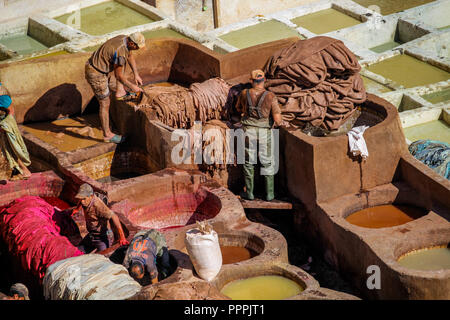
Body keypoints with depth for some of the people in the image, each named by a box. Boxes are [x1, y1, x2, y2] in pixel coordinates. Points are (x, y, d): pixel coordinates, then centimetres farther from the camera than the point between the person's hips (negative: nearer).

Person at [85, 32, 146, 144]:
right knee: (105, 103, 3)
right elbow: (118, 75, -19)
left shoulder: (124, 38, -2)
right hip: (96, 74, -9)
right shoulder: (120, 53, -30)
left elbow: (130, 56, 17)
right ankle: (107, 134, 16)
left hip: (95, 64, 9)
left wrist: (136, 75, 13)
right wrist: (132, 86, -7)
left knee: (122, 60, 22)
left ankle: (120, 92, 24)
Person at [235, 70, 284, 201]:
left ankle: (249, 193, 19)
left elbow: (238, 108, 13)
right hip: (265, 133, -1)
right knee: (267, 163, 13)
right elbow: (278, 121, -15)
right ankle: (269, 194, 16)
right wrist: (277, 122, 8)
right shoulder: (270, 97, -14)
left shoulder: (244, 94, -8)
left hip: (249, 131, 1)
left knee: (248, 162, 14)